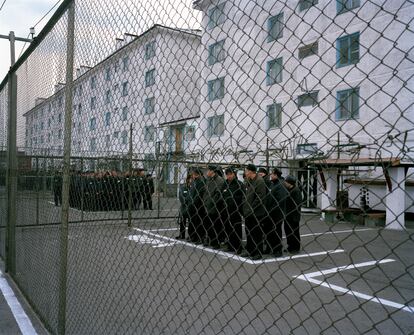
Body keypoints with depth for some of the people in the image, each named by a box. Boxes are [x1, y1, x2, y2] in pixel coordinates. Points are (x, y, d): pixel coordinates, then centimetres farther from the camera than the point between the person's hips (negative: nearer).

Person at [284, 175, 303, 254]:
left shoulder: (296, 191, -17)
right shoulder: (288, 190, 8)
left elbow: (297, 204, -21)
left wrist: (296, 216, -22)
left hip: (293, 216, -8)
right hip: (287, 215, 8)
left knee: (294, 232, 3)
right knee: (287, 230, 15)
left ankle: (296, 248, 15)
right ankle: (290, 246, 28)